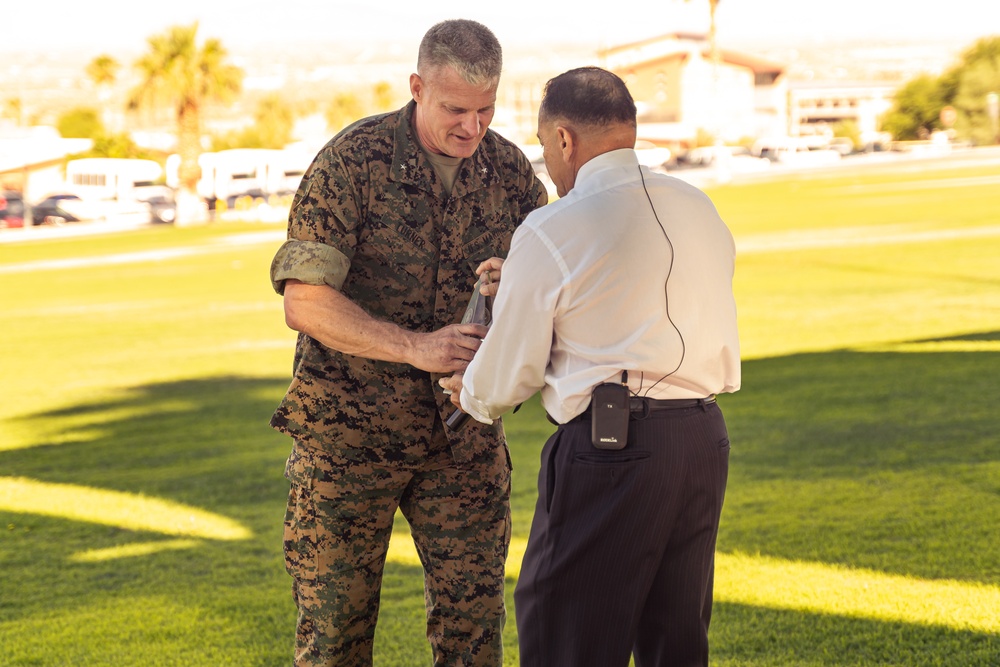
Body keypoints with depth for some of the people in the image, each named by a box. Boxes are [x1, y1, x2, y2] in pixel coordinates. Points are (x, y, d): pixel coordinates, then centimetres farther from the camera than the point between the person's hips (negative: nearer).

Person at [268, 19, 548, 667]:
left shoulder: (509, 169, 1)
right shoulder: (352, 159, -11)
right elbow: (305, 302, -16)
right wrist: (415, 347, -27)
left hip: (465, 433, 3)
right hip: (349, 426, -3)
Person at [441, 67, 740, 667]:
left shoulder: (550, 234, -8)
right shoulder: (700, 208, 11)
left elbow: (509, 374, -1)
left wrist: (474, 397, 22)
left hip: (609, 443, -7)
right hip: (706, 437, 7)